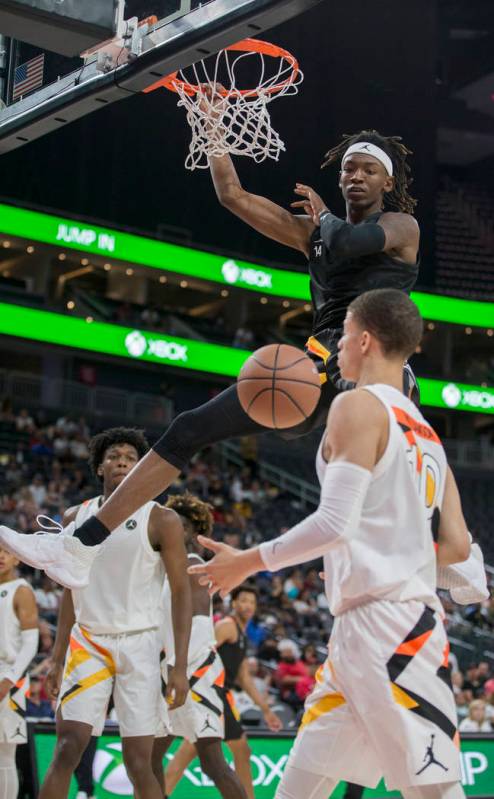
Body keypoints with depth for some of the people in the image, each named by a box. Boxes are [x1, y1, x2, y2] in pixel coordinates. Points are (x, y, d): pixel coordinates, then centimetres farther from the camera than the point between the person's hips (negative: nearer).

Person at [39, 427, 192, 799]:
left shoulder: (162, 520, -3)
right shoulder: (76, 517, 9)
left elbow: (181, 593, -5)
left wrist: (181, 666, -12)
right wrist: (57, 659, 13)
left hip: (138, 645, -3)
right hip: (87, 643, 3)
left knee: (138, 762, -3)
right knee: (68, 748, -10)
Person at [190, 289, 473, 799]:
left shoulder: (360, 405, -7)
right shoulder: (425, 433, 19)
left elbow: (335, 524, -17)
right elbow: (456, 546, 14)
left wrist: (248, 562, -7)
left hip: (384, 625, -9)